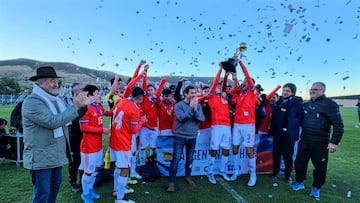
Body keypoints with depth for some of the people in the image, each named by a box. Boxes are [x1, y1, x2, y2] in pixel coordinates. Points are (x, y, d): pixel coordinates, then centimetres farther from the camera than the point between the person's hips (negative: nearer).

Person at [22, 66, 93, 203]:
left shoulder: (55, 99, 9)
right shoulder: (32, 102, -19)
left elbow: (69, 117, 17)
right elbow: (53, 121, -30)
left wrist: (82, 105, 1)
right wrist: (75, 107, -25)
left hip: (57, 154, 8)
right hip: (41, 157, -8)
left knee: (55, 186, 23)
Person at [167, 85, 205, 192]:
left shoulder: (198, 105, 2)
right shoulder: (179, 105, -8)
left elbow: (202, 119, -8)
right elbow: (182, 118, -22)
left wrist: (195, 109, -20)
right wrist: (190, 107, -22)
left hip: (192, 137, 4)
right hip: (180, 136, -3)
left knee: (190, 158, 16)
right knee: (176, 158, -5)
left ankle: (188, 176, 37)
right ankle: (172, 182, 3)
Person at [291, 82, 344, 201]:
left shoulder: (329, 105, -10)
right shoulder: (307, 104, 10)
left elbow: (338, 124, -14)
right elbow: (301, 120, 22)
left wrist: (334, 142, -18)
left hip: (320, 143, -5)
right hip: (304, 140, 6)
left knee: (320, 166, 7)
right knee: (300, 162, 11)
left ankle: (316, 188, 25)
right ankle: (299, 182, 29)